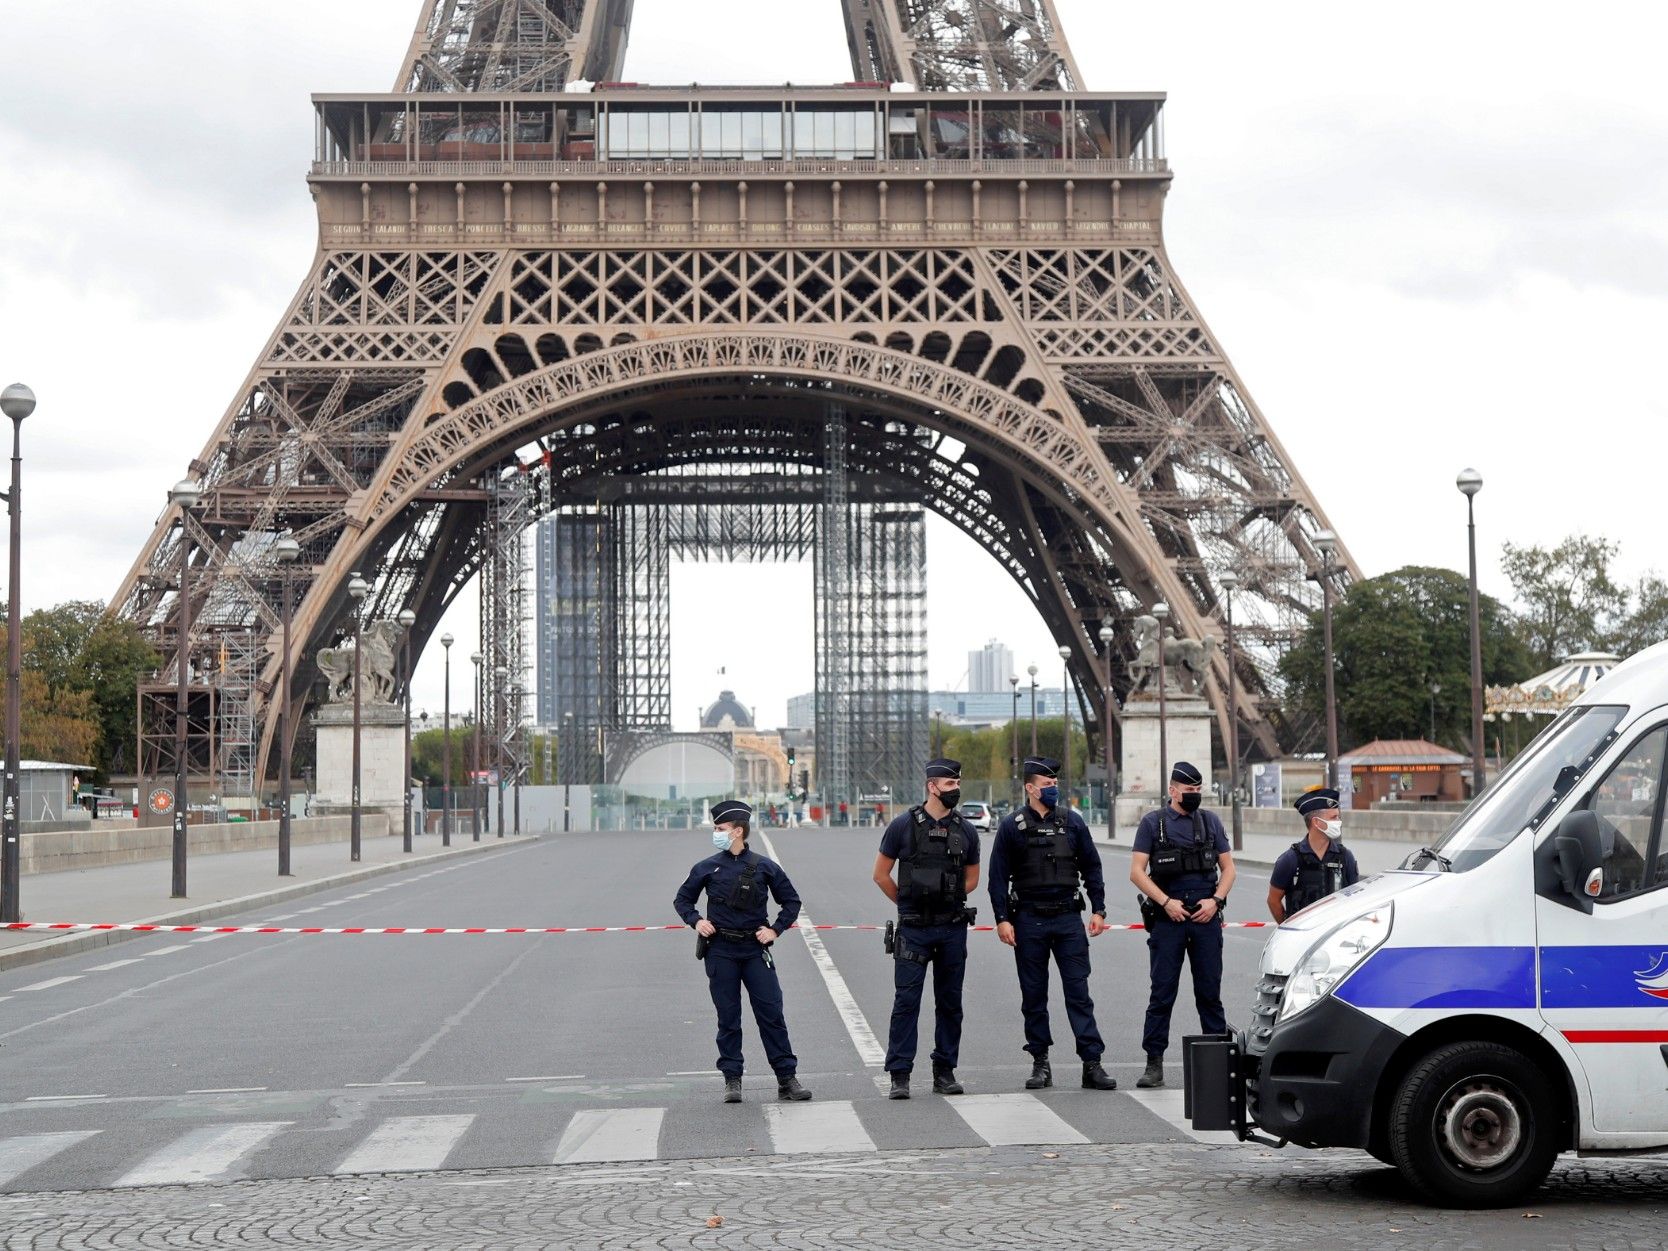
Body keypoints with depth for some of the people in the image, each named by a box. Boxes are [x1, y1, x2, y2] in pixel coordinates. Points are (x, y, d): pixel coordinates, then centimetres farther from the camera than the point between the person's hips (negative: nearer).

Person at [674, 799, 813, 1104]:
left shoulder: (764, 867, 3)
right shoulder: (708, 868, 5)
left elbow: (791, 901, 12)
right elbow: (682, 899, 17)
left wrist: (775, 929, 0)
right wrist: (696, 921, 0)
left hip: (755, 950, -1)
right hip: (720, 952, 1)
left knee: (772, 1014, -2)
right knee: (728, 1019, 3)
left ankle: (787, 1079, 2)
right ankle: (732, 1080, 10)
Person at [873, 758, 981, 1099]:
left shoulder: (965, 831, 5)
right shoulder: (903, 825, -4)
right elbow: (881, 874, 4)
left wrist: (948, 900, 11)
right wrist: (908, 904, 9)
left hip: (953, 928, 3)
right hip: (913, 930, -3)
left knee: (950, 1002, 8)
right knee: (906, 1000, -4)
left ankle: (944, 1071, 17)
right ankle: (900, 1075, -1)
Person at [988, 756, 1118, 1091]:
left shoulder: (1071, 821, 6)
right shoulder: (1012, 826, 1)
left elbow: (1091, 867, 11)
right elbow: (998, 876, 1)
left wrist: (1098, 910, 3)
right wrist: (1002, 919, -7)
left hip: (1068, 917, 1)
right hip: (1029, 921, -1)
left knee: (1079, 992, -3)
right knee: (1033, 995, 6)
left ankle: (1092, 1063, -4)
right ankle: (1040, 1063, 14)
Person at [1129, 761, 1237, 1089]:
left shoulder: (1210, 821, 11)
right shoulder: (1152, 823, 3)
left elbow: (1228, 868, 13)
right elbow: (1137, 871, -1)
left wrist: (1215, 901, -3)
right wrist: (1166, 902, -11)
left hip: (1206, 917, 2)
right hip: (1167, 918, -2)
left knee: (1209, 992, 5)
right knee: (1162, 993, -2)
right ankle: (1154, 1064, 1)